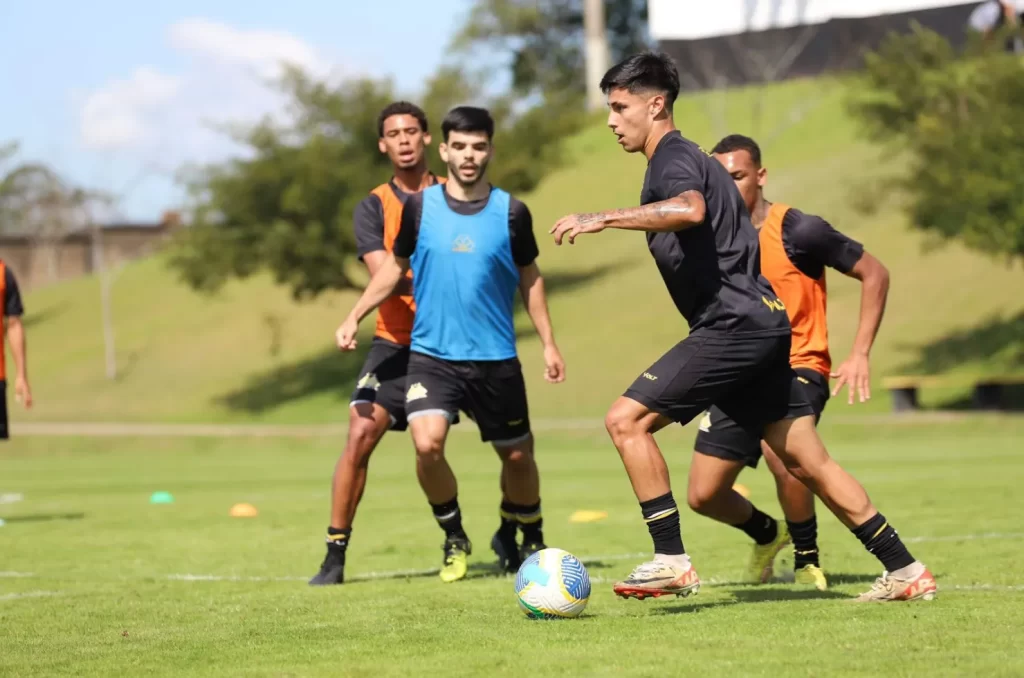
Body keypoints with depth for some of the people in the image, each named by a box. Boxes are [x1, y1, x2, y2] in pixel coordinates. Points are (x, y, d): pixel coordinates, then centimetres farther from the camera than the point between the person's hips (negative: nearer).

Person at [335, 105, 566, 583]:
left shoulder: (511, 213, -3)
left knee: (517, 455, 8)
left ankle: (528, 541, 36)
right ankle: (454, 538, 4)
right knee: (427, 443, -21)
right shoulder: (420, 207, -3)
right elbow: (394, 266, 12)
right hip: (431, 355, 0)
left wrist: (549, 344, 7)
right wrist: (355, 317, 7)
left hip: (496, 359, 1)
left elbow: (529, 278, 9)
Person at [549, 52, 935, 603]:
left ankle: (672, 561, -14)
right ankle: (905, 571, 15)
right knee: (807, 462, 13)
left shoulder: (673, 159, -9)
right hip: (762, 324, 10)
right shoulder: (690, 158, 23)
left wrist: (603, 219, -34)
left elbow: (691, 209, -33)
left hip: (734, 324, -10)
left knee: (626, 419, -13)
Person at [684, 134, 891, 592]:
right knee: (703, 495, 1)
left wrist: (860, 354, -13)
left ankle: (807, 557, -10)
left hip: (798, 368, -6)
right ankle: (767, 533, 35)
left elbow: (874, 274, -6)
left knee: (780, 452, -35)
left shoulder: (798, 231, -13)